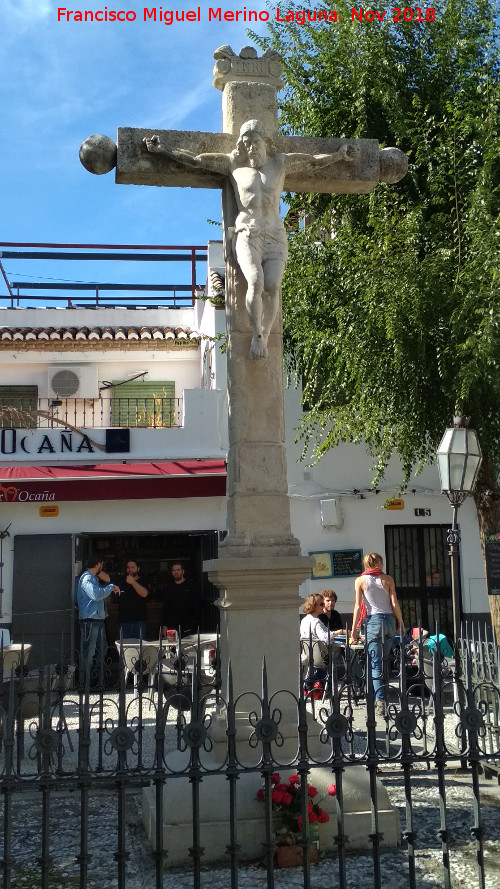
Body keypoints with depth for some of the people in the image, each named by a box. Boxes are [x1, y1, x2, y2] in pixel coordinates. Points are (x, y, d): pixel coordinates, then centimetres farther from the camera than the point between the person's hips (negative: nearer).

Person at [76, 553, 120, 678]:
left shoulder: (93, 578, 20)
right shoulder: (87, 578, -13)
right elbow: (96, 595, -25)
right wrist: (111, 587, -15)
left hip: (98, 619, 11)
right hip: (89, 620, -11)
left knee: (102, 649, 16)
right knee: (89, 651, -6)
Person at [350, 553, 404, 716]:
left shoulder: (360, 580, 3)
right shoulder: (388, 579, 8)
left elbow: (358, 606, -2)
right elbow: (395, 604, 4)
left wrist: (354, 629, 1)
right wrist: (401, 624, 10)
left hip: (374, 621, -3)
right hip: (390, 620, 3)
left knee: (375, 664, -5)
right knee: (383, 660, 13)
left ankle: (380, 701, -16)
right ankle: (380, 696, 13)